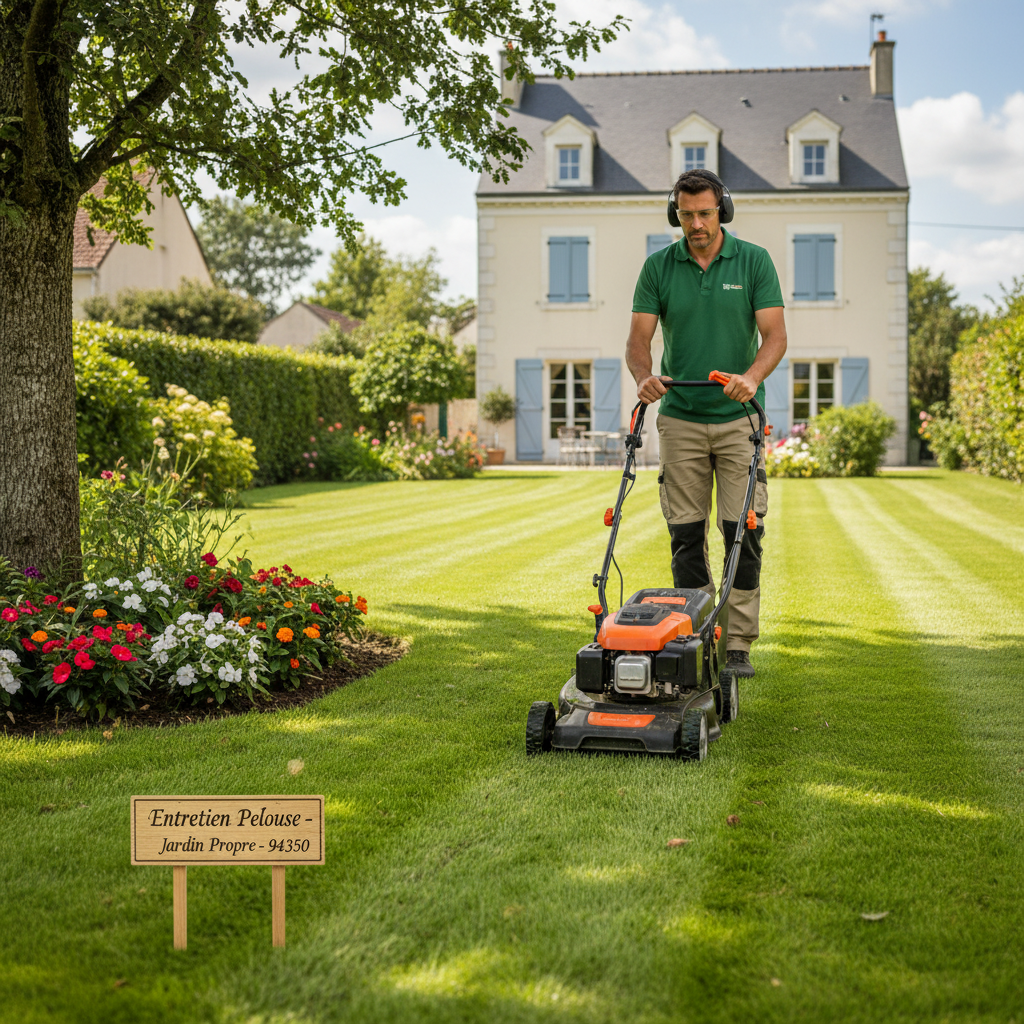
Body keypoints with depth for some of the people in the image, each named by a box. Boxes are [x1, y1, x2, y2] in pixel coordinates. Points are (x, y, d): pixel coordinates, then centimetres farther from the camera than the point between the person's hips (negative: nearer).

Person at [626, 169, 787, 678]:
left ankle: (738, 645, 3)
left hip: (738, 417, -1)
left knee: (743, 531, -4)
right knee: (686, 535, 3)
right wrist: (644, 376, -24)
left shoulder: (754, 261, -2)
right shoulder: (659, 267, 2)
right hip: (681, 419, 1)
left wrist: (752, 377, -28)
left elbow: (775, 334, -9)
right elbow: (638, 338, -2)